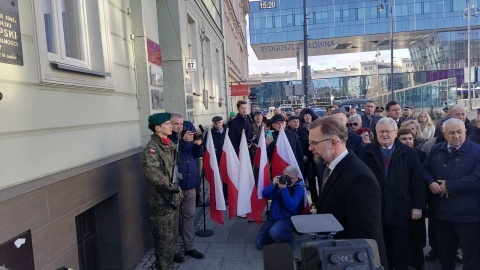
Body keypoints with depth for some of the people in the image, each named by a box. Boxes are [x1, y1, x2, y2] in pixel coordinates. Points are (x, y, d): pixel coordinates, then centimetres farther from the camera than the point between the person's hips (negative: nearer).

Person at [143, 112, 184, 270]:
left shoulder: (170, 144, 8)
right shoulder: (152, 147, -19)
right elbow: (151, 173, -33)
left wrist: (176, 189, 12)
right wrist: (170, 186, -25)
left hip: (173, 196, 9)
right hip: (161, 199, -9)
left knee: (173, 231, 25)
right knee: (164, 235, 3)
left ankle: (171, 254, 46)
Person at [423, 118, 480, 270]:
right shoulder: (436, 150, 8)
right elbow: (425, 169, 12)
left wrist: (449, 186, -18)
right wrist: (431, 182, -9)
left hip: (467, 213, -4)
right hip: (441, 212, 5)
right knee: (444, 251, 20)